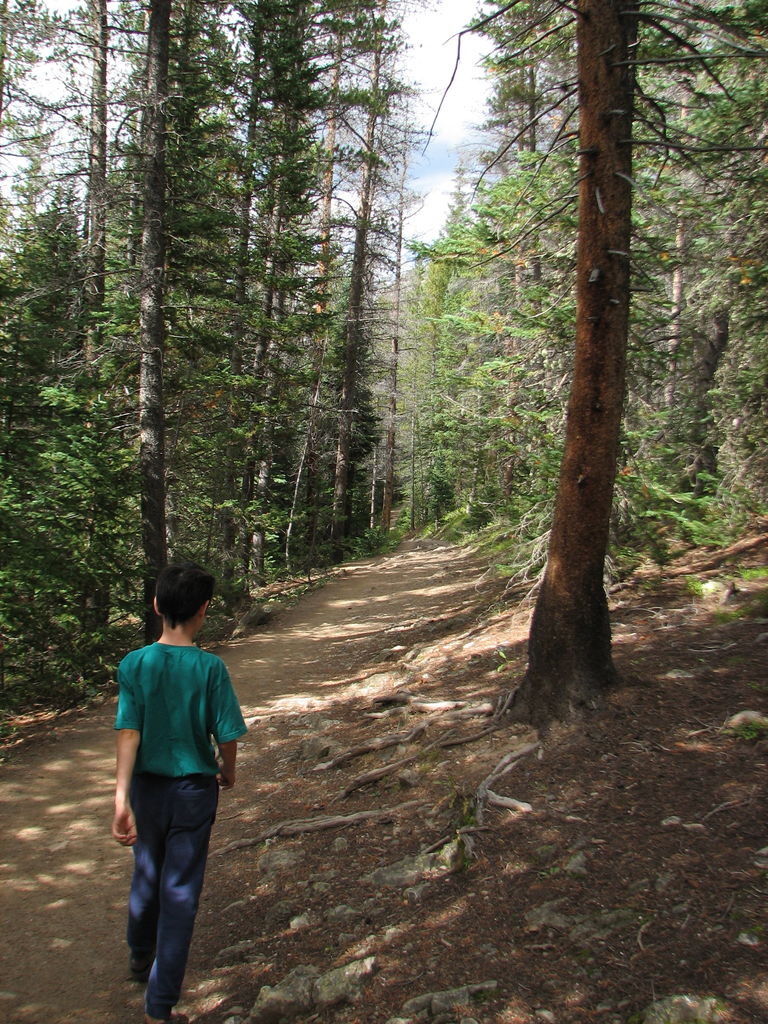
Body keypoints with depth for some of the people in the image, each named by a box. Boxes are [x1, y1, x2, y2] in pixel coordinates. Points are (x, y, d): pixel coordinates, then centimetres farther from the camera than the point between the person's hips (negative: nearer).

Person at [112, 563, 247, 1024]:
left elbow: (128, 732, -17)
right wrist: (228, 772, 9)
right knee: (180, 891, 7)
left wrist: (122, 798, -20)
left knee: (146, 875, 25)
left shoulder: (134, 664, -11)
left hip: (147, 787, 3)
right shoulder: (210, 668, -16)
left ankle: (141, 957, 49)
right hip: (194, 788, -3)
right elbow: (227, 735, -11)